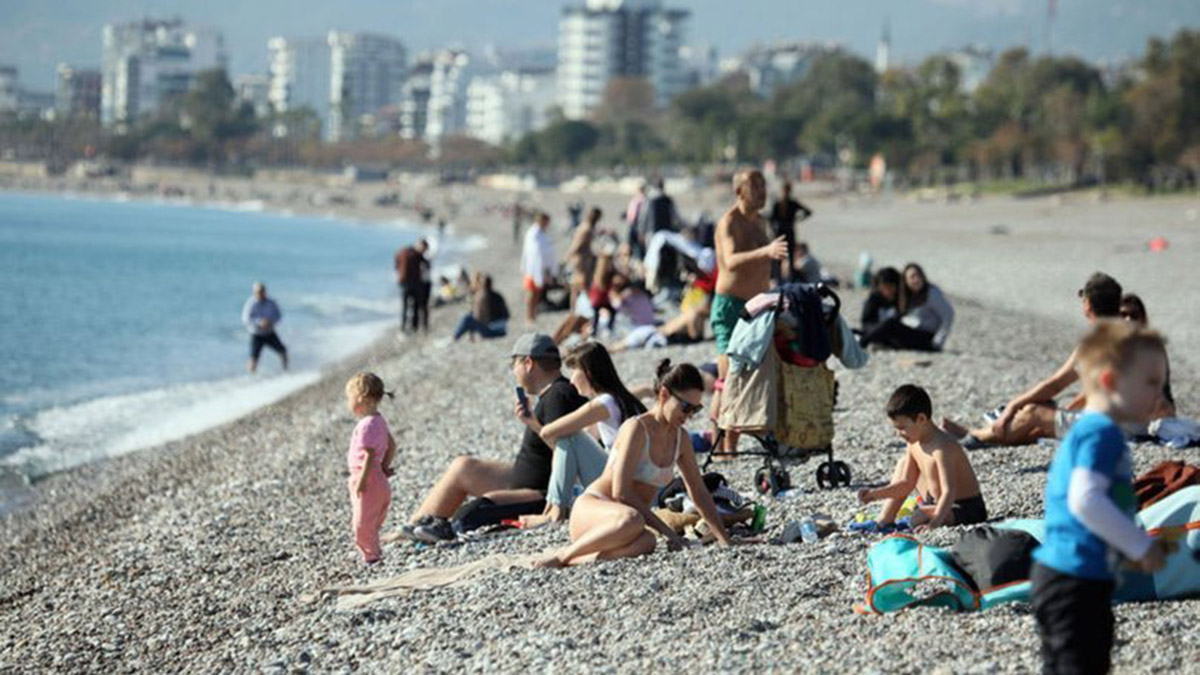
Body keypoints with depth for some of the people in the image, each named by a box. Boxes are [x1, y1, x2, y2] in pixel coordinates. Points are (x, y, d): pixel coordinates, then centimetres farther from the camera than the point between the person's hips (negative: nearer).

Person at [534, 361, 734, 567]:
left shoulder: (680, 438, 11)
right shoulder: (637, 428, -14)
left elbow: (699, 494, 19)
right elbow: (621, 492, -20)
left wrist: (726, 542, 15)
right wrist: (666, 531, -19)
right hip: (590, 509, -6)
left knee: (646, 543, -35)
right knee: (632, 520, -44)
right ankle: (561, 556, -26)